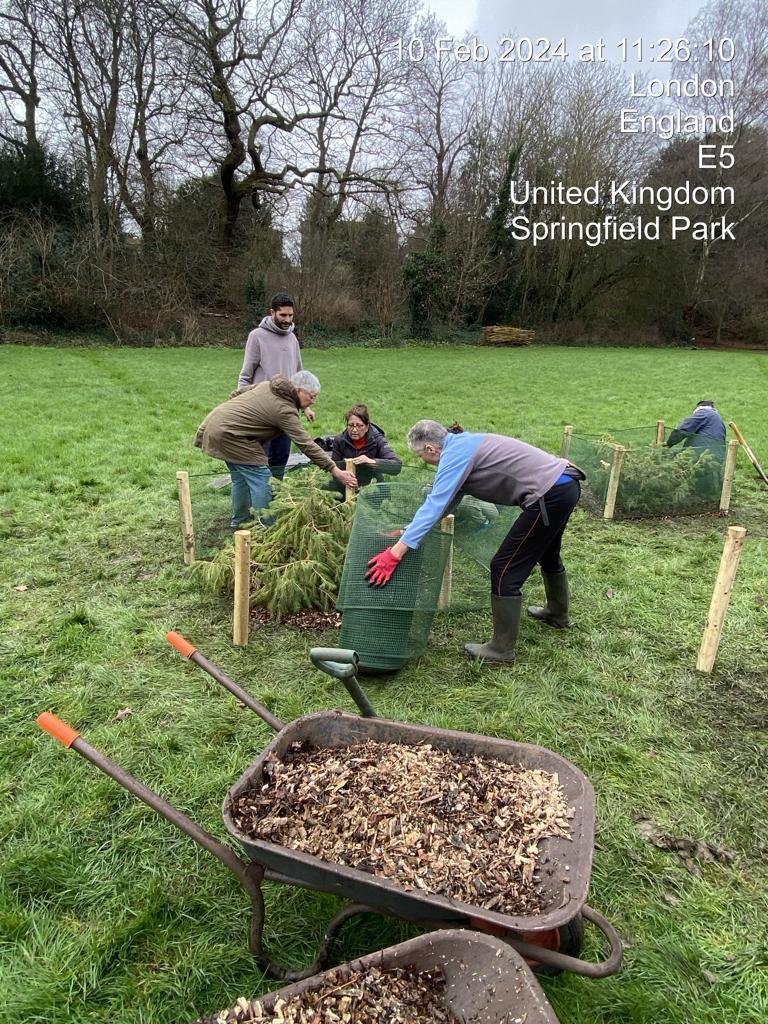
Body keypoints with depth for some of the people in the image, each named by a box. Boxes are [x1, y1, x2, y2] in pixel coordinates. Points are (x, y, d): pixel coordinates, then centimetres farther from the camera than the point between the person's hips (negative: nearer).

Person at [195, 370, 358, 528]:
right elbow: (306, 445, -22)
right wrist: (335, 470, -23)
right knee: (260, 476, -7)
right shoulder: (285, 411, -19)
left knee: (240, 477, 19)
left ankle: (239, 521, 31)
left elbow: (236, 394, 16)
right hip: (228, 434, -10)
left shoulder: (267, 384, 7)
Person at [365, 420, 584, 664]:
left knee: (505, 569, -3)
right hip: (566, 484, 10)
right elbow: (444, 499, 21)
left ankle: (502, 649, 8)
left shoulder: (455, 454, -14)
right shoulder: (464, 444, 15)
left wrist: (396, 552, -24)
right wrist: (410, 531, 22)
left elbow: (435, 505, -23)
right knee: (547, 554, 32)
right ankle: (558, 614, 56)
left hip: (550, 495, -10)